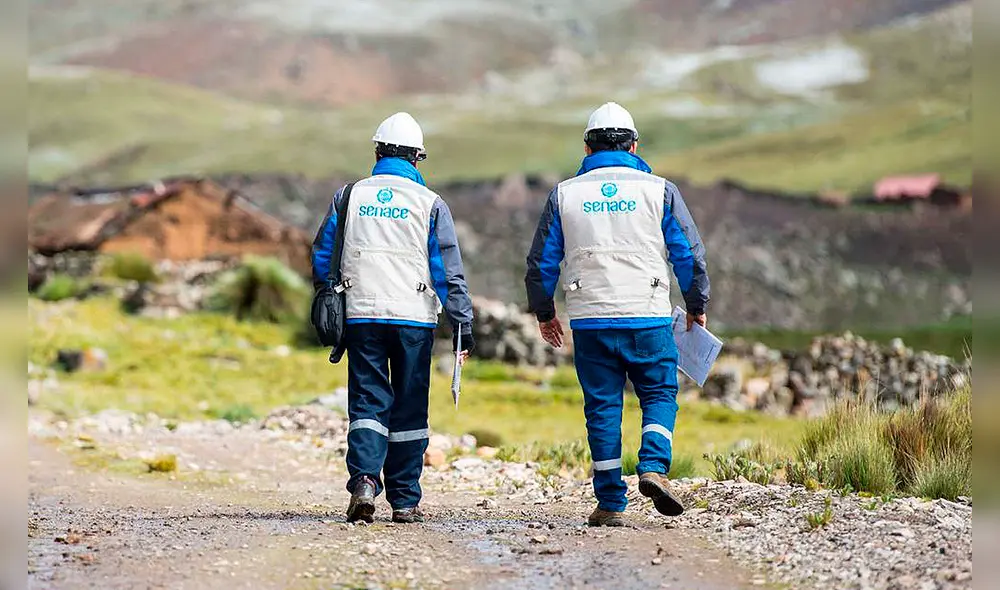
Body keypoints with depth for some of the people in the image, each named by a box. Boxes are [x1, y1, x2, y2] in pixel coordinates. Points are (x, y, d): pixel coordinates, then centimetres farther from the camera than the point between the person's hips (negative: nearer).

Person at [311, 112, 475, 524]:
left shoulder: (349, 195, 7)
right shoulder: (430, 204, 1)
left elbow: (323, 257, 10)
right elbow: (449, 270, -2)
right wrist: (462, 323, 1)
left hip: (361, 315, 1)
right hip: (414, 318, -1)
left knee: (367, 402, 3)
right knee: (409, 409, 6)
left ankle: (364, 478, -20)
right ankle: (405, 501, 9)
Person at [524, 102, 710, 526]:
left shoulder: (565, 194, 6)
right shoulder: (659, 190, 3)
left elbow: (541, 262, 9)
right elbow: (690, 254, 4)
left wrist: (544, 313, 23)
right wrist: (697, 306, 18)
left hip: (590, 320, 1)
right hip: (648, 317, -1)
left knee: (602, 406, 6)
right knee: (660, 395, 11)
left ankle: (611, 503, 5)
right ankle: (653, 468, -13)